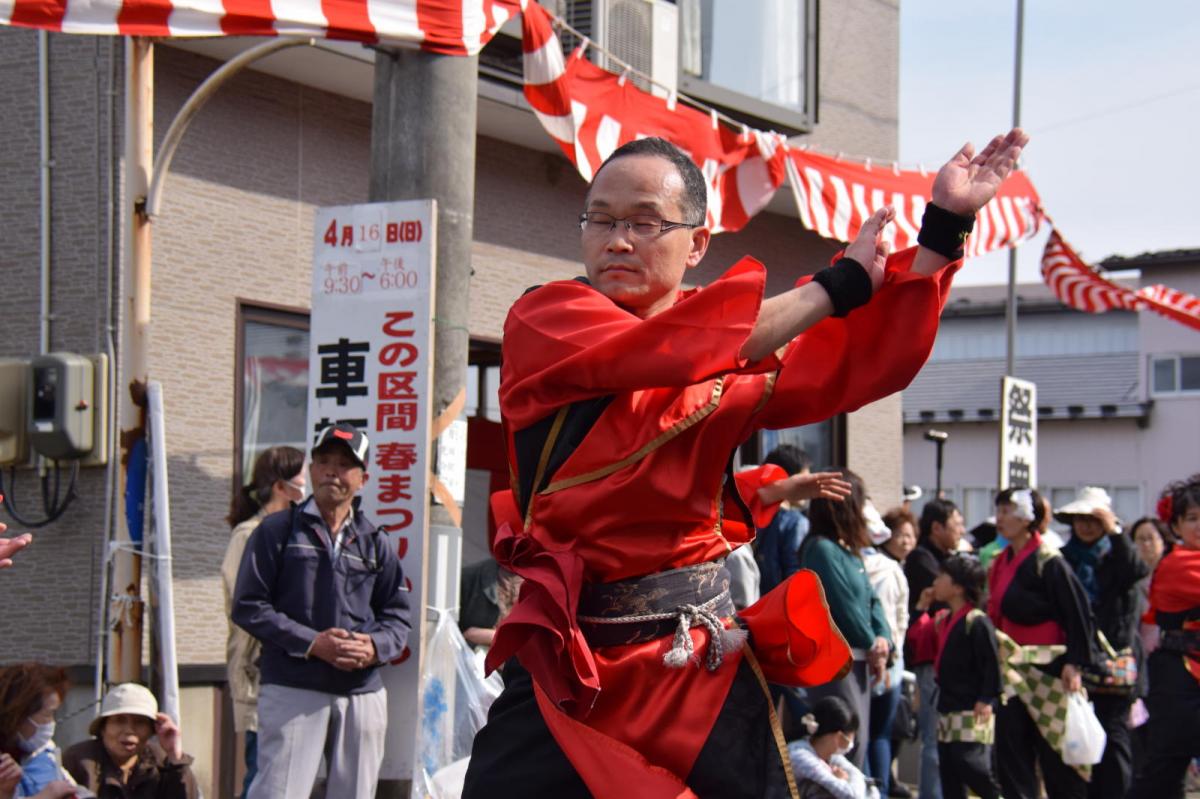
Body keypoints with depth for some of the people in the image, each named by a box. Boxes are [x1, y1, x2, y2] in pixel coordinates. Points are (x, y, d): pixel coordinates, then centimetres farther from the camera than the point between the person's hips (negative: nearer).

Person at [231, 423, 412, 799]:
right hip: (292, 688, -4)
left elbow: (398, 616, 15)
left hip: (363, 693, 4)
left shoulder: (376, 543, 15)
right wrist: (311, 642, -13)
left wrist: (375, 646, -9)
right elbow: (248, 607, -1)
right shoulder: (278, 530, 4)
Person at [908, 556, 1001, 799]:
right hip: (947, 709, 9)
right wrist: (921, 607, 14)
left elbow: (991, 664, -17)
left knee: (970, 766, -17)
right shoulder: (942, 619, 12)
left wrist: (987, 699, -21)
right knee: (949, 772, 10)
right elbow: (918, 635, 23)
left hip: (972, 713, -9)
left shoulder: (977, 622, -15)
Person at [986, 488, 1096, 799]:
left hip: (1047, 668, -8)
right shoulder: (1002, 563, 13)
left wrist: (1075, 663, -20)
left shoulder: (1049, 562, -13)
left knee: (1055, 751, -1)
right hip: (1013, 672, 8)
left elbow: (1079, 613, -15)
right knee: (1011, 745, 3)